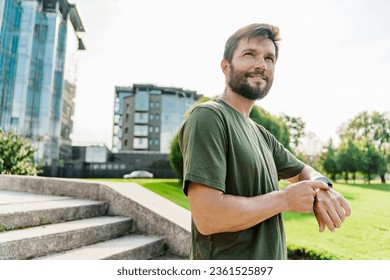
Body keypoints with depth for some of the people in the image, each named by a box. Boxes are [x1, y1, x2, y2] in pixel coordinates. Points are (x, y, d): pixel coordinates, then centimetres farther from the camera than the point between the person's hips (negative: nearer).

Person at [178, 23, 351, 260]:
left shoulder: (261, 134, 6)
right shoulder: (207, 117, -20)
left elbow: (303, 171, 17)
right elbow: (208, 217, -28)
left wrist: (320, 187, -7)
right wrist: (286, 198, -16)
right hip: (226, 256, -8)